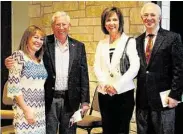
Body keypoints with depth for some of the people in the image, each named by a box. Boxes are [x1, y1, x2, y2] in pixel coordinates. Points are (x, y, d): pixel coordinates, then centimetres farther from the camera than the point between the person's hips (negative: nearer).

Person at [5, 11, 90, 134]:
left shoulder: (78, 46, 5)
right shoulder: (44, 43, 0)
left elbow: (83, 75, 6)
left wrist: (85, 101, 2)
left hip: (70, 100, 2)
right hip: (49, 99, -2)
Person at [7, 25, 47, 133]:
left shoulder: (40, 59, 12)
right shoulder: (19, 56, -8)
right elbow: (14, 86, -14)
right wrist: (26, 110, -16)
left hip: (41, 109, 6)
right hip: (25, 108, -6)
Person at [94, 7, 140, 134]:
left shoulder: (130, 41, -2)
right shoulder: (102, 43, 12)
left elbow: (134, 67, -11)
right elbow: (96, 66, 6)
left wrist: (117, 86, -15)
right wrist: (105, 84, -11)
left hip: (124, 93, -4)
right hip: (104, 93, 4)